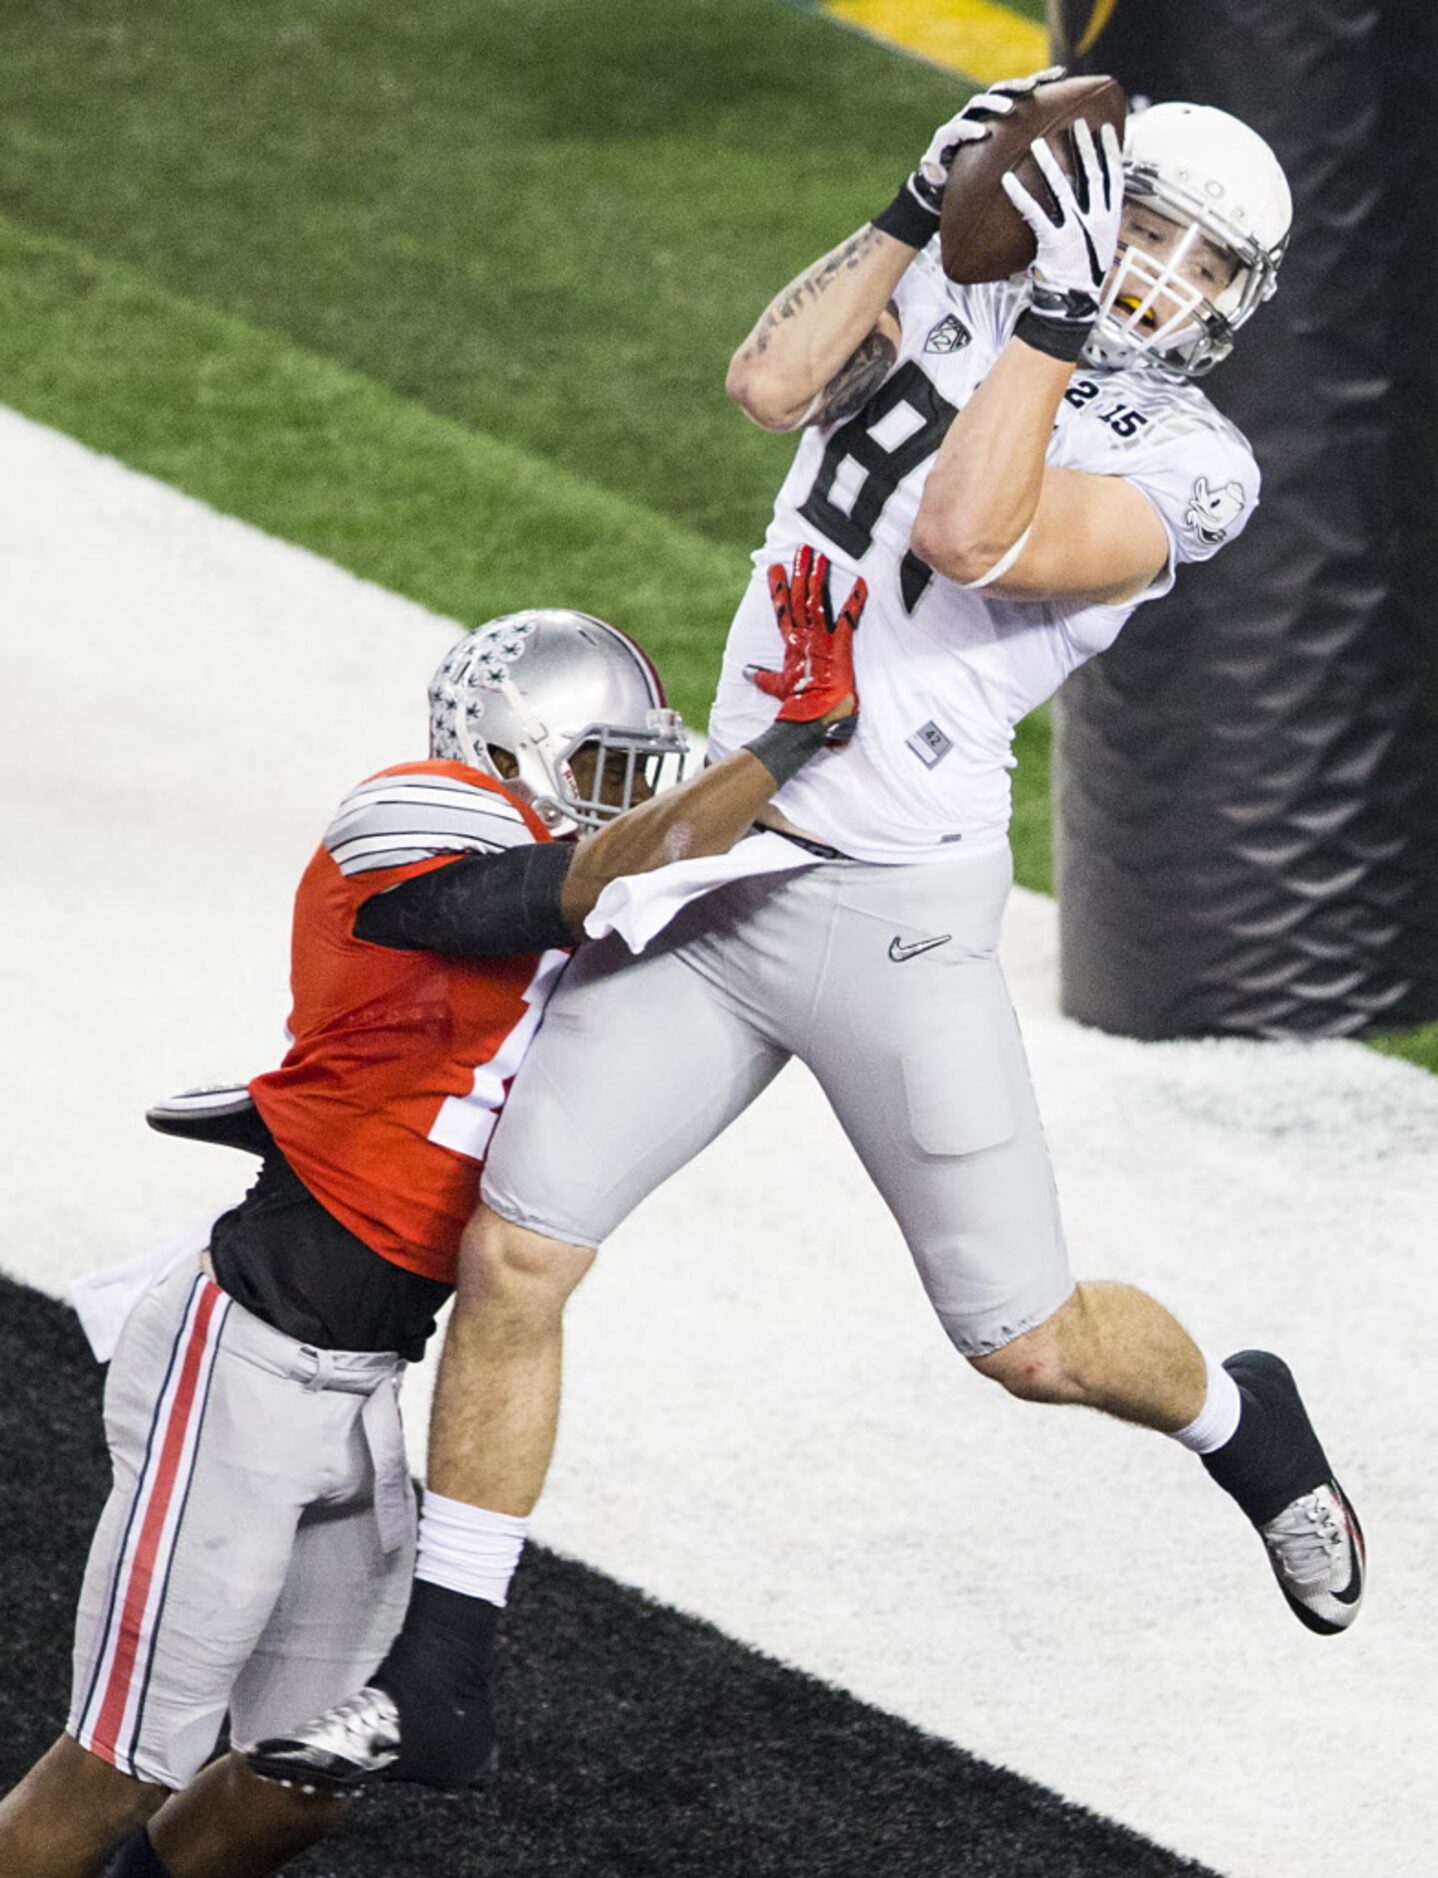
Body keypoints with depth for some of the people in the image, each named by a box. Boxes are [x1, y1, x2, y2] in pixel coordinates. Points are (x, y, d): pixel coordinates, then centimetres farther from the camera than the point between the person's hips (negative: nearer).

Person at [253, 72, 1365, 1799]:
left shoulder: (1183, 469, -7)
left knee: (1029, 1344, 1)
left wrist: (1054, 316, -21)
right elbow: (768, 382, -8)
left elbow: (970, 534, -22)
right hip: (713, 862, 4)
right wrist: (926, 203, -9)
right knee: (510, 1253, -3)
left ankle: (1242, 1422, 36)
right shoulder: (945, 299, 8)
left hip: (896, 912, -4)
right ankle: (431, 1686, 6)